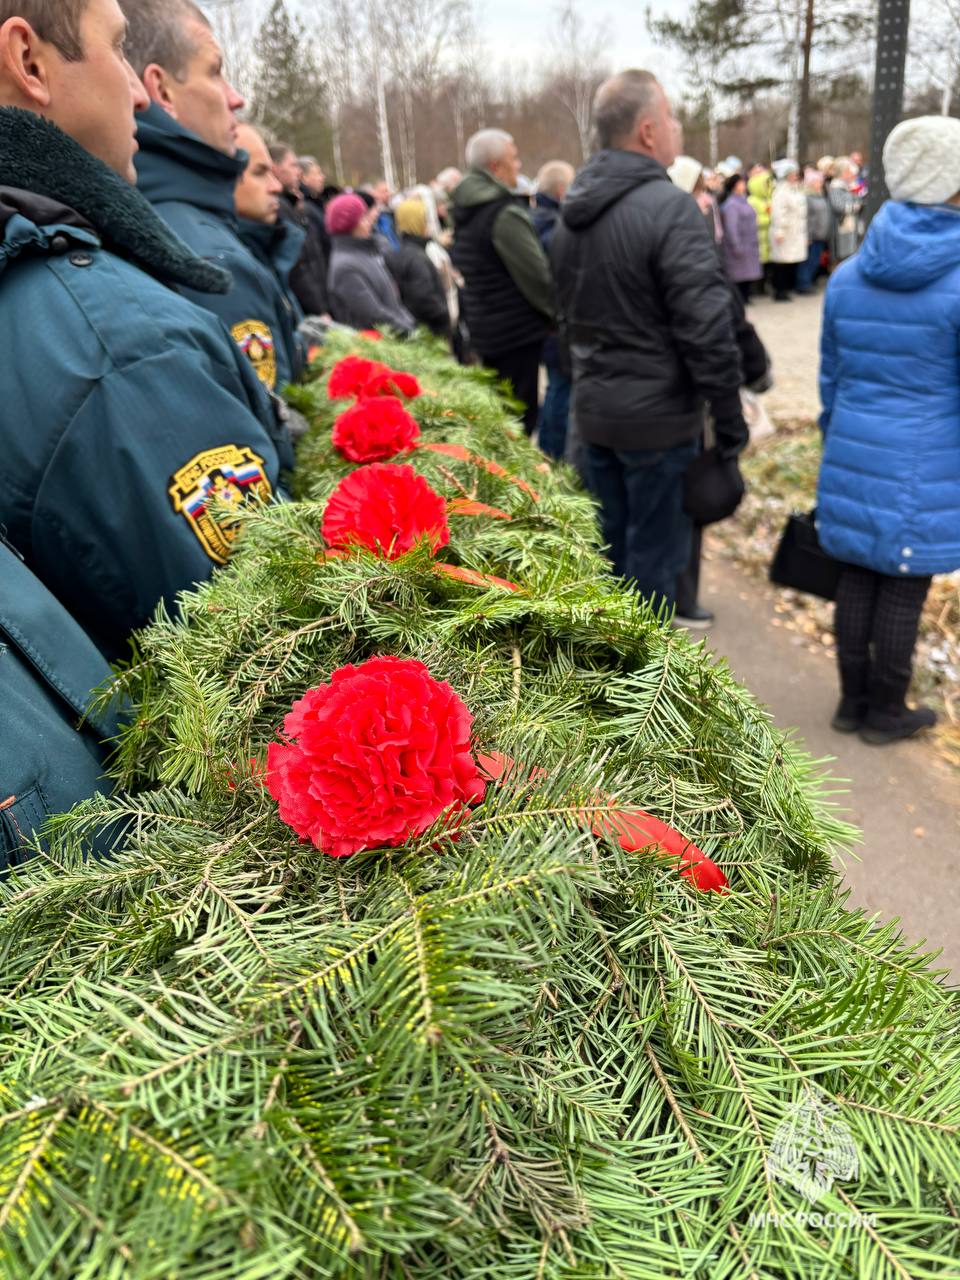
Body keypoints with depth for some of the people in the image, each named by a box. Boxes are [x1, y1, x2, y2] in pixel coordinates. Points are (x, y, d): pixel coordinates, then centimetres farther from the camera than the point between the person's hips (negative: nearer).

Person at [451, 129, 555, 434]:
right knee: (520, 417, -3)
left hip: (482, 326, 9)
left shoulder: (465, 212, 12)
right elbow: (536, 276, -16)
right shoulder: (505, 215, -17)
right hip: (517, 331, -9)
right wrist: (559, 312, -1)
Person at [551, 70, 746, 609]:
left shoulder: (573, 211, 9)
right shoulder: (669, 206, -17)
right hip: (659, 415, -8)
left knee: (608, 545, 18)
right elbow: (707, 327, -20)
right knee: (655, 555, 3)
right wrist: (730, 417, -11)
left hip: (594, 408, 8)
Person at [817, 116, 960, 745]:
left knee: (857, 576, 13)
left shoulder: (848, 276, 4)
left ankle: (853, 700, 25)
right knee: (905, 588, 7)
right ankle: (886, 712, 21)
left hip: (855, 455, 5)